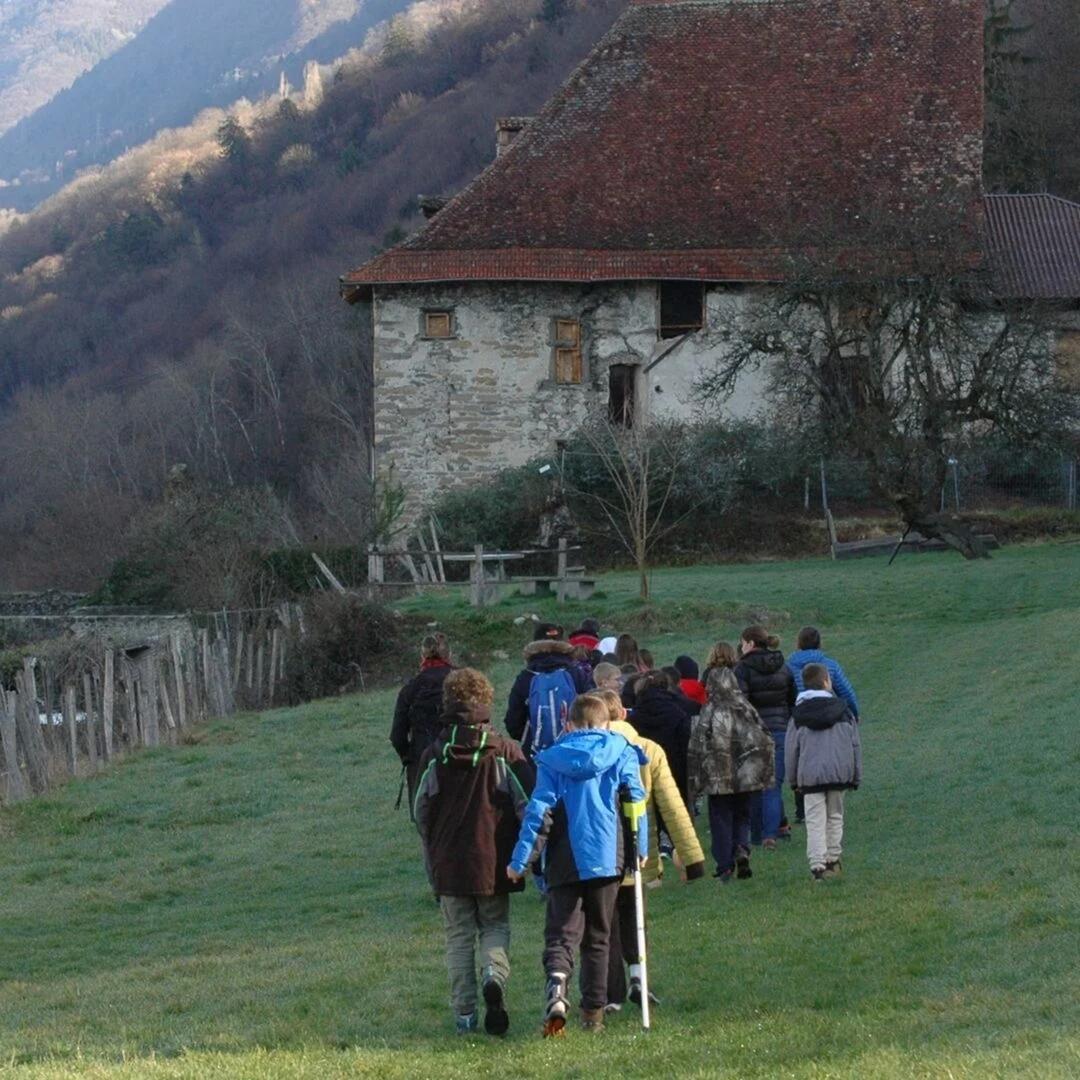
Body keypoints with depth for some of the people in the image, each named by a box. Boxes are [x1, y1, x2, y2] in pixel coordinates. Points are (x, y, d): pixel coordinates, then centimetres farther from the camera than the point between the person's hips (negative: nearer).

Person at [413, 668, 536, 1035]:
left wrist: (432, 858, 18)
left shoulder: (433, 756, -2)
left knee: (459, 936, 9)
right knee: (495, 925, 15)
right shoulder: (505, 751, -4)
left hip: (449, 862, 0)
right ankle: (494, 973, -15)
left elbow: (421, 812, 5)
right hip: (494, 860, 0)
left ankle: (464, 1013, 3)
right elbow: (528, 803, -3)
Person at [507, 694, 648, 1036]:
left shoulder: (552, 759, 3)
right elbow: (636, 802, 0)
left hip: (565, 862, -1)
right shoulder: (622, 754, 4)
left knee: (560, 933, 1)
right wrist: (641, 850, 9)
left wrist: (520, 860, -2)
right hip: (607, 859, 1)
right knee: (597, 937, 12)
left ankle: (557, 984, -28)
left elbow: (538, 809, -3)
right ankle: (594, 1011, 11)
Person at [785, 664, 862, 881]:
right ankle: (833, 859, 19)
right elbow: (855, 745, 7)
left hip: (810, 775, -1)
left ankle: (817, 864, -12)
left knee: (815, 821, -2)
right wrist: (856, 776, 15)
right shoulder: (842, 710, 5)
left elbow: (791, 749, 5)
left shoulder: (798, 716, 3)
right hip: (840, 772, 1)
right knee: (835, 816, 16)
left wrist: (794, 779, 14)